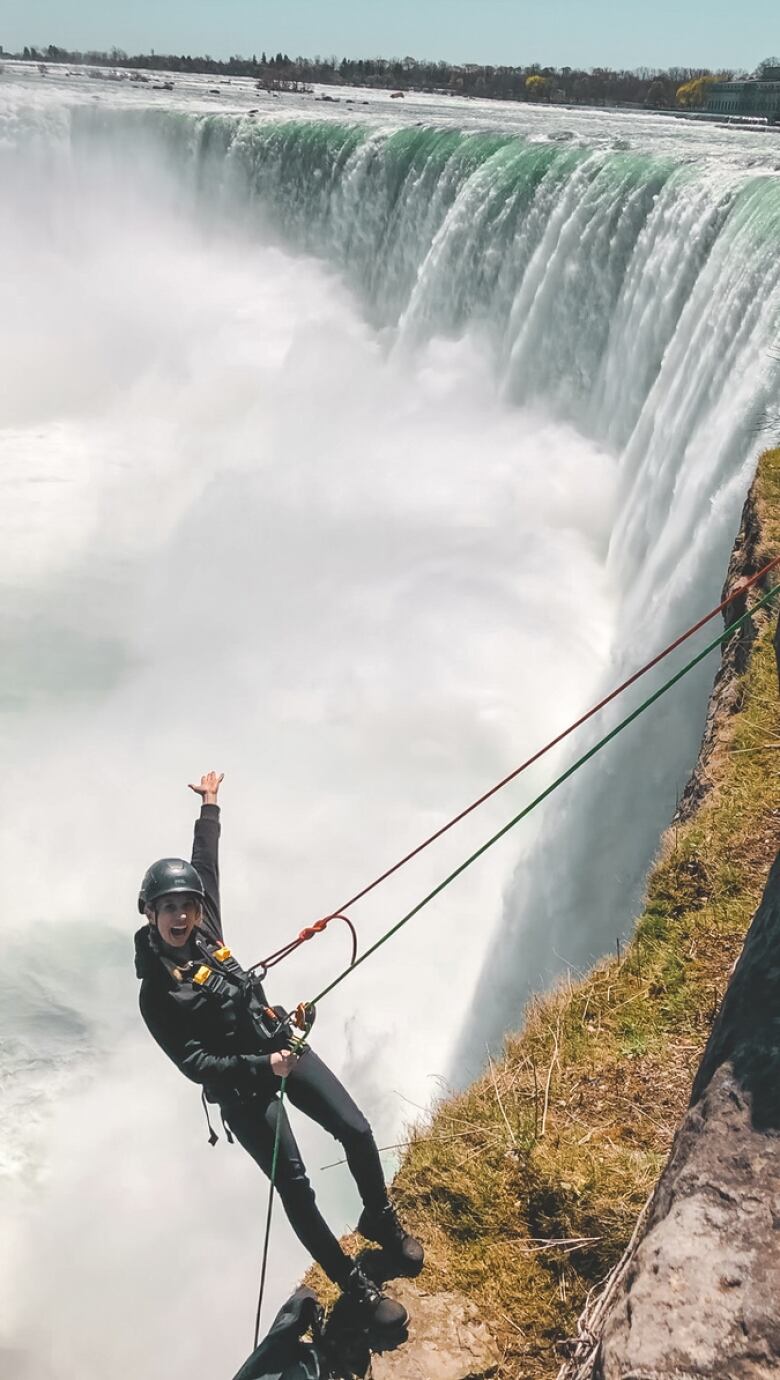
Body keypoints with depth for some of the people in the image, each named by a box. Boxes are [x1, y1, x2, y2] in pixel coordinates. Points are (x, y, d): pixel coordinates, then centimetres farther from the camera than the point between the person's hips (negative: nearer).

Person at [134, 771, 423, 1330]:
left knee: (357, 1131, 2)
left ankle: (381, 1219, 29)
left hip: (283, 1049, 5)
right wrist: (261, 1067, -24)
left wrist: (209, 806, 18)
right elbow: (195, 1064, -17)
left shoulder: (204, 932, -2)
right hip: (240, 1086, -5)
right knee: (295, 1186, -8)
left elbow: (206, 866, 11)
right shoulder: (155, 994, -15)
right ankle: (355, 1285, 7)